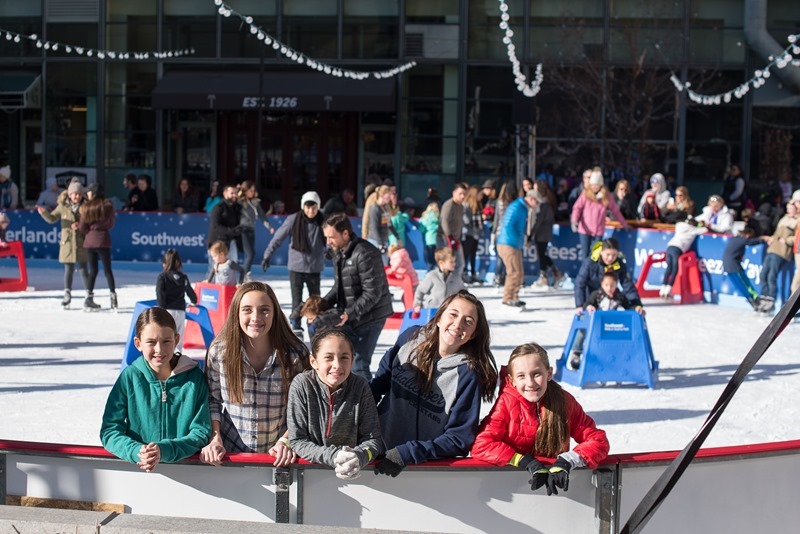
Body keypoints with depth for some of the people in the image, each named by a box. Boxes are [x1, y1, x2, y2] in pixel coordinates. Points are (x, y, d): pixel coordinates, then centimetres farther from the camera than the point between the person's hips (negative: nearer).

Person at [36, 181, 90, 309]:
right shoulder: (63, 206, 4)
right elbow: (52, 218, 7)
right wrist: (44, 212, -12)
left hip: (81, 243, -1)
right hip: (67, 243, 1)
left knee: (83, 269, -2)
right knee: (69, 269, 5)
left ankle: (89, 295, 8)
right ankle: (67, 295, 12)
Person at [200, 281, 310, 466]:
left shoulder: (295, 354, -8)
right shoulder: (219, 351, -5)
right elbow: (212, 401, 5)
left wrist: (286, 440, -10)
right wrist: (215, 439, -6)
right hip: (231, 451, 1)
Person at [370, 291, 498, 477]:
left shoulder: (468, 373, -13)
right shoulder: (411, 338, -3)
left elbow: (460, 438, -13)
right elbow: (380, 382, 13)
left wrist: (408, 453, -21)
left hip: (429, 466, -2)